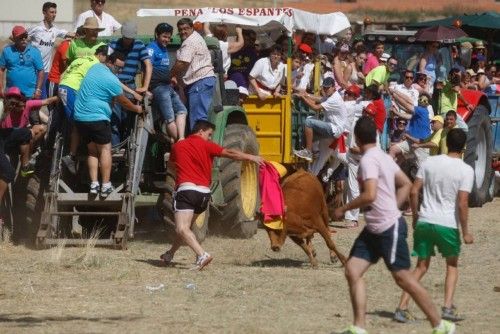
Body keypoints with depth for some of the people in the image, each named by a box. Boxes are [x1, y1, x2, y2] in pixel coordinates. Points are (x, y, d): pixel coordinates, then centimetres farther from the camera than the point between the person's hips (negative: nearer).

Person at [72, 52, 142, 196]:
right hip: (96, 118, -8)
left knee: (92, 150, 14)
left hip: (80, 116, 8)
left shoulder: (95, 67, 12)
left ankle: (94, 184, 4)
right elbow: (123, 101, 0)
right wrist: (136, 109, 19)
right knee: (105, 149, 0)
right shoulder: (112, 80, -14)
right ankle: (105, 186, -6)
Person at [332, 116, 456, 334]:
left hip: (390, 228, -10)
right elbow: (405, 184, 20)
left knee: (403, 277, -2)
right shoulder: (383, 157, 11)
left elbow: (370, 195, -27)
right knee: (352, 271, 2)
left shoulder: (369, 160, -17)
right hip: (373, 229, 10)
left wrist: (344, 209, -16)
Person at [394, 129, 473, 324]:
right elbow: (462, 204, -13)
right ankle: (448, 308, 5)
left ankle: (402, 308, 4)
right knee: (452, 265, 18)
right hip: (448, 224, -3)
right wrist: (465, 232, -5)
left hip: (424, 221, 3)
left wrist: (415, 216, 15)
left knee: (421, 266, 14)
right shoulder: (466, 171, -7)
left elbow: (414, 192, 2)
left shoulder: (430, 162, 3)